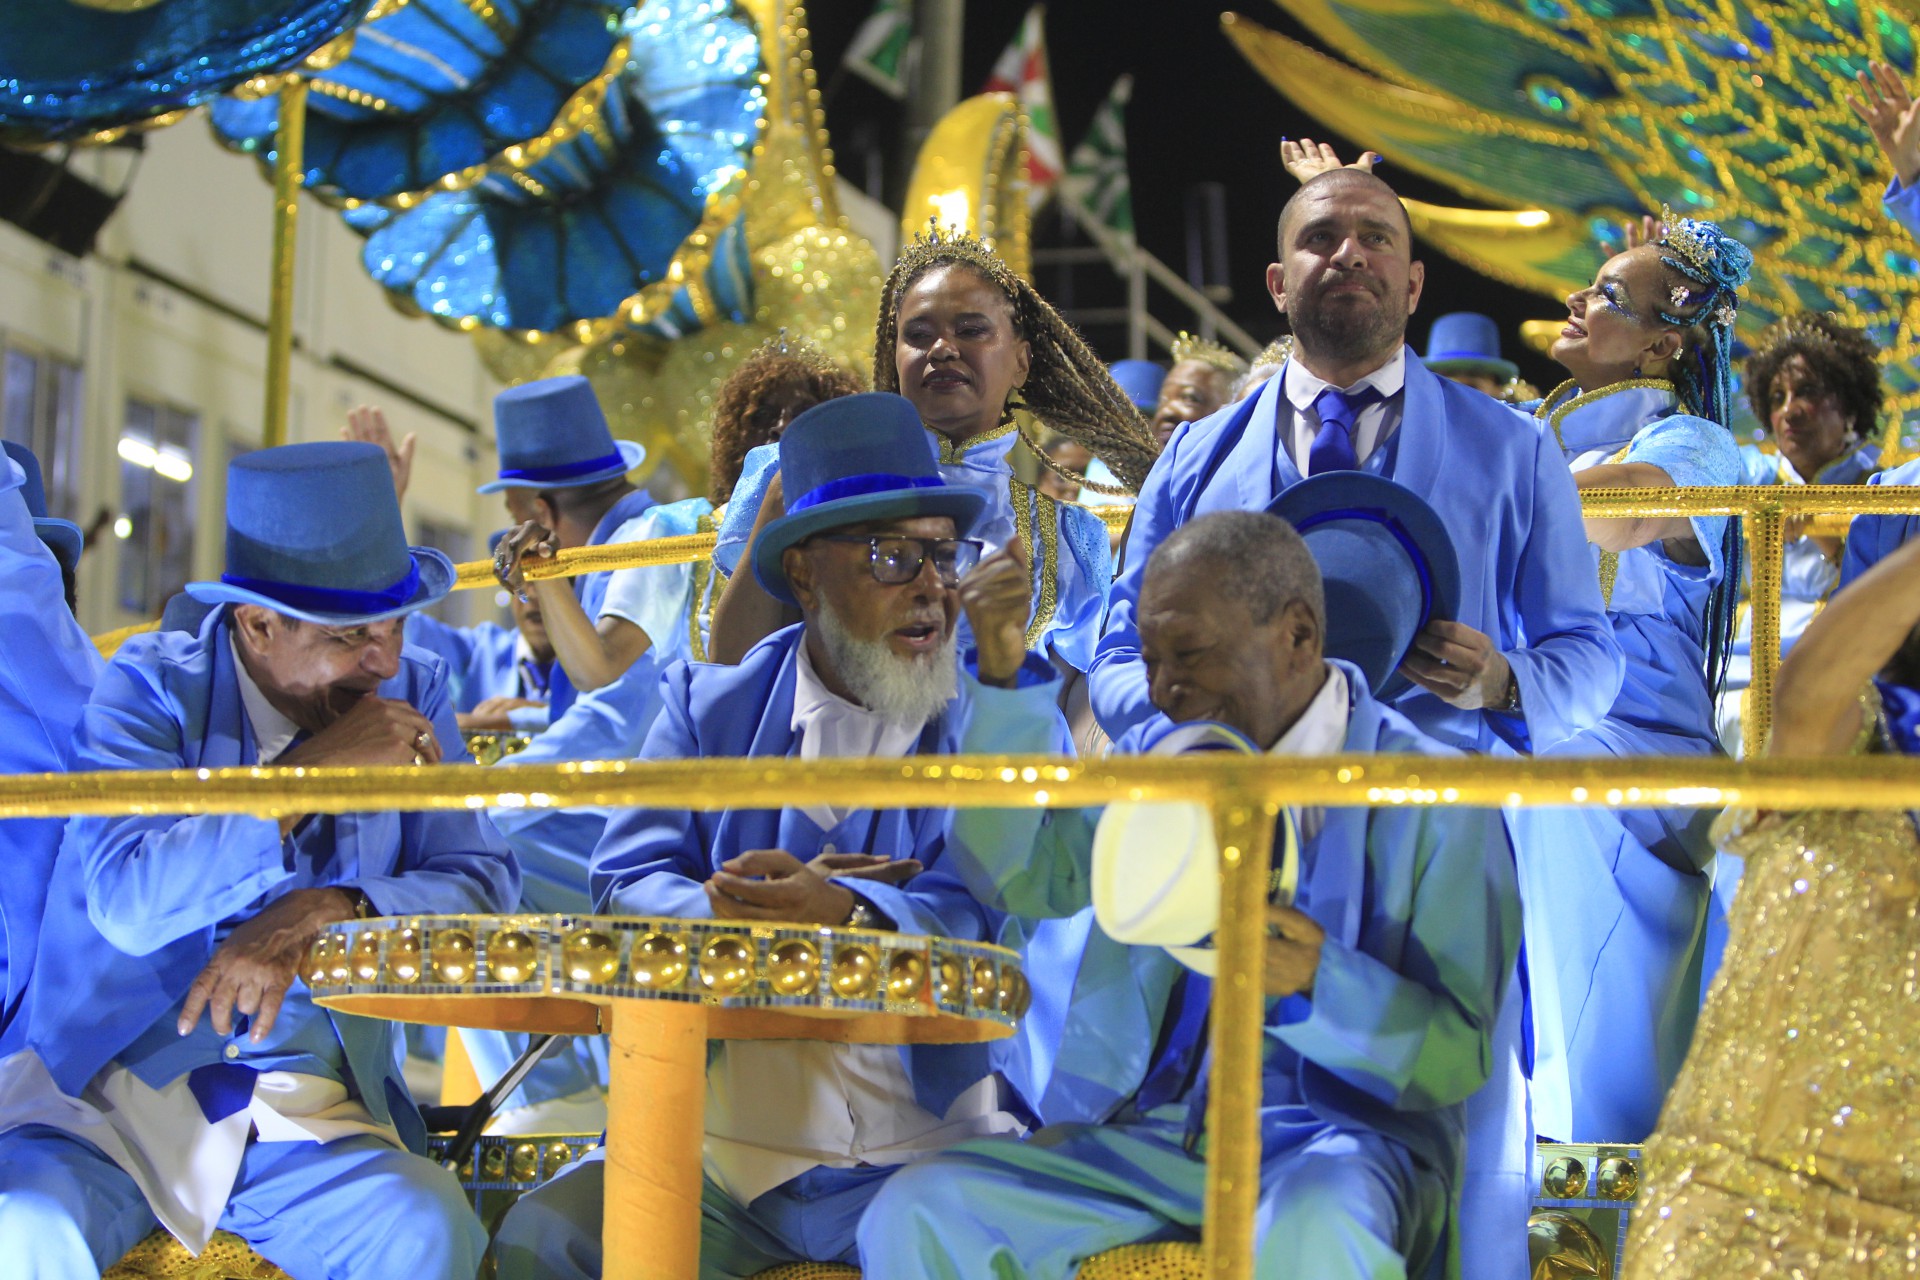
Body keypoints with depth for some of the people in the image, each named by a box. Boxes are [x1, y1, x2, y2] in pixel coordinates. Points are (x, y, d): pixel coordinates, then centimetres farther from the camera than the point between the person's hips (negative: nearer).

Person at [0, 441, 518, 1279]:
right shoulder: (152, 689, -4)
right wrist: (317, 769, -20)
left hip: (307, 1115, 3)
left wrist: (320, 913, -19)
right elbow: (129, 899, -18)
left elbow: (483, 885, -1)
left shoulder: (412, 691, 8)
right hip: (108, 1093, -3)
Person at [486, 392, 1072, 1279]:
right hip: (722, 1146, 2)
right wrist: (747, 911, -17)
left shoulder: (1000, 717, 6)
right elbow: (625, 889, 3)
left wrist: (840, 913, -28)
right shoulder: (712, 701, 12)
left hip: (930, 1149, -2)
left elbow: (1002, 906, -10)